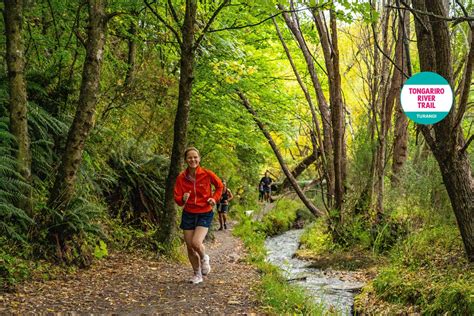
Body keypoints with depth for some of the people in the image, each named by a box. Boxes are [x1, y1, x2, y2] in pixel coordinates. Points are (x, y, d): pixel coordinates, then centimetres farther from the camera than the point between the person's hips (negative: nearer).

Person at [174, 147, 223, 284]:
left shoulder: (207, 174, -10)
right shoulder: (181, 177, -6)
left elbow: (219, 186, 9)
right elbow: (177, 198, -5)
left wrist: (214, 198, -6)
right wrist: (183, 199, -27)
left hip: (204, 214, -3)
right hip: (188, 215, 3)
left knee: (196, 243, -21)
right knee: (190, 247, 5)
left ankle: (204, 258, 15)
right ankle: (197, 274, 26)